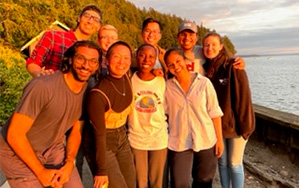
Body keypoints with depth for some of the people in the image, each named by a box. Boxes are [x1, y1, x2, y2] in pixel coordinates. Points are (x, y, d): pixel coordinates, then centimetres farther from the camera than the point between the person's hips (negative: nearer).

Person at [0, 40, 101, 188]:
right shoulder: (42, 87, -29)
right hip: (18, 153, -5)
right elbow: (15, 135, -24)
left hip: (53, 149, 5)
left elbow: (75, 130, 2)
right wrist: (41, 172, -17)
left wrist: (69, 163, -10)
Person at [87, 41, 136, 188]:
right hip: (102, 145, -6)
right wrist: (101, 170, -14)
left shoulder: (126, 78, -10)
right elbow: (99, 134, -21)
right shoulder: (98, 94, -28)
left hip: (122, 140, 7)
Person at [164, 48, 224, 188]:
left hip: (206, 141, 0)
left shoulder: (204, 82, -6)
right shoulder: (167, 86, -3)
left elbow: (214, 112, -3)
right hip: (179, 143, 0)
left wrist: (219, 139, -2)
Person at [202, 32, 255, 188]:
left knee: (234, 164, 7)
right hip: (217, 125, 4)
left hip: (235, 125, -4)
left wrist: (245, 126, -15)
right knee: (222, 162, 16)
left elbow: (244, 98, -14)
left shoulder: (233, 66, -13)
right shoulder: (205, 69, 0)